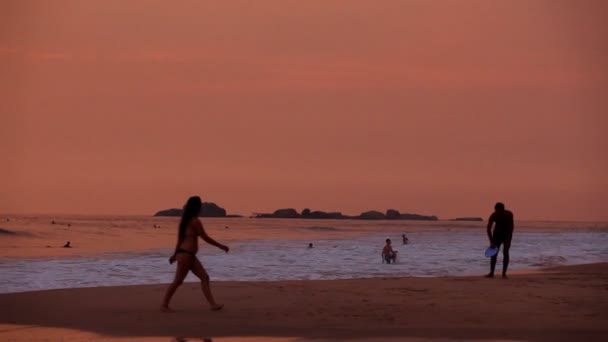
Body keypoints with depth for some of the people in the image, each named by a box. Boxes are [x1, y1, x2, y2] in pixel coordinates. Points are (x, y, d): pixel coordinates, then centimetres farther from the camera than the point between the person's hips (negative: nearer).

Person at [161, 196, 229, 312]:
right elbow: (206, 238, -13)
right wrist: (221, 246, -5)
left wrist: (175, 254, 24)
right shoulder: (195, 221, -14)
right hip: (186, 254, -10)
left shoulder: (186, 221, 13)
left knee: (204, 277, 5)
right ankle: (164, 305, 5)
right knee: (178, 281, -3)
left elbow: (180, 238, 18)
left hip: (190, 255, 10)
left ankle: (213, 304, 2)